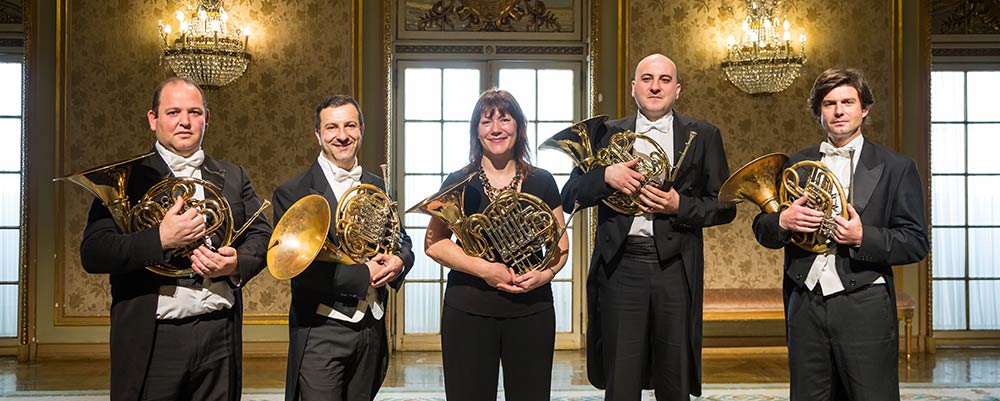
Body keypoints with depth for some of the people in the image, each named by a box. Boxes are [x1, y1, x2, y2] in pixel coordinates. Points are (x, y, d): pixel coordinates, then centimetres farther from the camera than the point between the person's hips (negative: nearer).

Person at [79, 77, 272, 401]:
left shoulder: (234, 178, 12)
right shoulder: (127, 178, 0)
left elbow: (262, 236, 9)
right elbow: (92, 255, -9)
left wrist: (236, 263, -11)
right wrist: (160, 239, -21)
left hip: (220, 336, 3)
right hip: (151, 341, -3)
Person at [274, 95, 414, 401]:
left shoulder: (376, 187, 11)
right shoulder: (292, 192, -7)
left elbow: (403, 243, 16)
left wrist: (398, 261, -8)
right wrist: (364, 275, -18)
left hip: (372, 329, 5)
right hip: (321, 332, -5)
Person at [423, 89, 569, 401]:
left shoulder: (541, 182, 7)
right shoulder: (459, 184, 2)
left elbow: (560, 242, 10)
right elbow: (433, 243, -3)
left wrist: (546, 273, -12)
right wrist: (484, 269, -16)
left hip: (531, 309, 1)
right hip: (468, 311, -1)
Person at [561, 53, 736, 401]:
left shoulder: (703, 136, 9)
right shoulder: (607, 134, 10)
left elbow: (724, 207, 6)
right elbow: (569, 197, 5)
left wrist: (680, 206, -11)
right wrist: (605, 176, -13)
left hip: (676, 267, 0)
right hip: (620, 265, 0)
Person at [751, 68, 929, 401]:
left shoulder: (896, 168, 3)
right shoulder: (795, 165, 12)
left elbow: (916, 243, -2)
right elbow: (762, 231, 11)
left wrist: (863, 237, -17)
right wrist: (782, 221, -11)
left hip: (864, 308, -3)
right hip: (805, 307, 3)